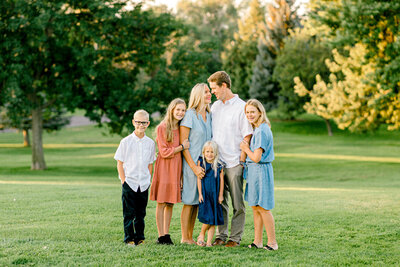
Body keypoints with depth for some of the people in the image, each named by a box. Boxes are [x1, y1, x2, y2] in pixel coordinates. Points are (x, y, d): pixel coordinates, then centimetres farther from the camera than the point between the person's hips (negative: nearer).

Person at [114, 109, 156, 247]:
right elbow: (120, 163, -1)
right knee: (129, 213, -1)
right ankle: (129, 238, 8)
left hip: (144, 184, 3)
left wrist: (148, 180, 4)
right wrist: (124, 181, -7)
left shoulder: (150, 143, 6)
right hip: (129, 183, -3)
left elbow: (150, 164, 12)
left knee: (141, 213, 8)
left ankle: (140, 237, 17)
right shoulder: (126, 142, -3)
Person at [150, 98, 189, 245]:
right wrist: (182, 147, -9)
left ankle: (167, 234, 13)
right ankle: (161, 236, -2)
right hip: (164, 167, -6)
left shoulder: (181, 128, 11)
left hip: (177, 167, 6)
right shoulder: (162, 127, -7)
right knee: (161, 203, -3)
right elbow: (164, 152, -10)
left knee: (170, 203, 8)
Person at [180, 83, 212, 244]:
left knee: (197, 202, 8)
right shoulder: (190, 115, -10)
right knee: (189, 201, -3)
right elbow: (183, 144, -12)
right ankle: (185, 238, 4)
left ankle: (191, 237, 15)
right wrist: (194, 166, -16)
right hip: (191, 162, -7)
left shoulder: (209, 115, 12)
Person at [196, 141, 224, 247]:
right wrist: (200, 194, -4)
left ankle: (209, 241, 6)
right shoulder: (201, 162, -1)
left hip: (215, 194, 2)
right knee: (208, 218, -11)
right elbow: (199, 179, -1)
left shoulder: (218, 165, 2)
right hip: (205, 194, -2)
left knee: (214, 220, 0)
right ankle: (201, 235, 14)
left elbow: (221, 180, 4)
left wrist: (221, 195, 1)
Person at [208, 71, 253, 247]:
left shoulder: (241, 107, -5)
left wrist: (242, 160, -12)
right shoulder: (215, 107, 13)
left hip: (234, 163, -6)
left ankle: (235, 237, 6)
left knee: (237, 203, 1)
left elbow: (247, 137, -7)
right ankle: (221, 235, 17)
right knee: (219, 201, 9)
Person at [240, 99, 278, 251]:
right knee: (255, 207, 12)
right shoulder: (257, 129, 13)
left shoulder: (261, 131, -18)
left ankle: (272, 242, 2)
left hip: (260, 170, -10)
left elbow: (256, 157, -20)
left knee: (263, 208, -4)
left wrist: (245, 149, -6)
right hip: (254, 170, 10)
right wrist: (247, 148, 9)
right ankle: (257, 241, 17)